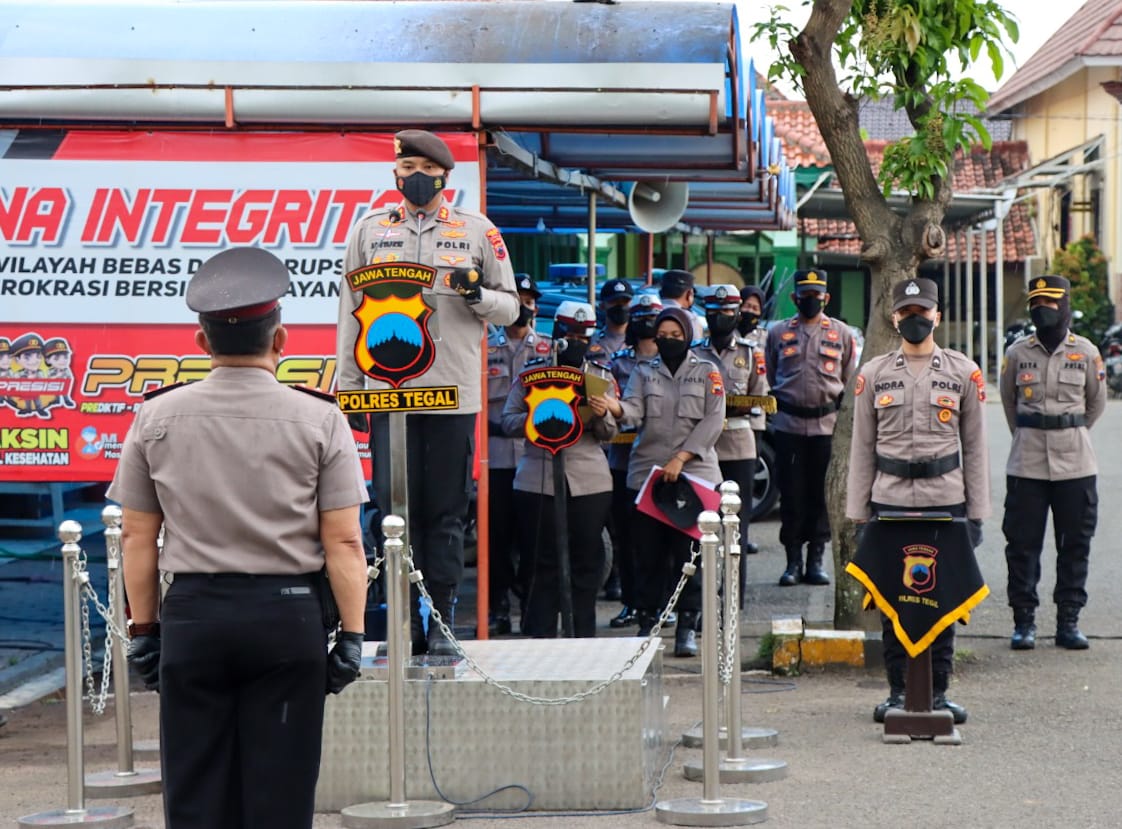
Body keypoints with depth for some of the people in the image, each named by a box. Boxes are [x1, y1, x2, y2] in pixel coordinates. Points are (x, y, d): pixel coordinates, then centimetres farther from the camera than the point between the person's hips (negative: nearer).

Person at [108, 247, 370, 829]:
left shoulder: (156, 417, 1)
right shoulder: (318, 420, -4)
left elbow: (136, 536, 4)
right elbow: (343, 542, -7)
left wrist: (144, 628, 11)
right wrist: (352, 634, -1)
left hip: (192, 613, 1)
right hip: (288, 614, -1)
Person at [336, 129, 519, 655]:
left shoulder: (478, 231, 7)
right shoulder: (370, 231, 11)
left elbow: (509, 308, 10)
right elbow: (351, 313, 12)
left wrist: (477, 294, -12)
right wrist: (348, 388, 8)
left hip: (453, 391, -1)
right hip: (388, 389, 1)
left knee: (446, 513, 0)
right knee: (396, 510, 0)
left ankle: (441, 623, 6)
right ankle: (406, 625, 4)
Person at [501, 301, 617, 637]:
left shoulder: (601, 376, 11)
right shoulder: (532, 372, 6)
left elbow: (609, 434, 9)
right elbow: (508, 420, 5)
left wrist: (603, 415, -13)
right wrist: (537, 419, -15)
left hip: (589, 479, 1)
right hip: (539, 478, -1)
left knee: (587, 559, 3)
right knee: (545, 559, 0)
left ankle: (584, 634, 10)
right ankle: (541, 633, 5)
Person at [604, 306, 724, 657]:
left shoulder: (706, 373, 7)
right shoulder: (644, 373, 12)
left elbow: (713, 421, -2)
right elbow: (633, 412, -5)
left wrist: (680, 458, -12)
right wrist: (612, 406, -29)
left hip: (694, 474, -2)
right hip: (646, 474, 2)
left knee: (687, 552, -5)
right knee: (649, 552, 1)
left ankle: (687, 627, 0)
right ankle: (646, 624, 7)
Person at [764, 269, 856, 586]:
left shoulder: (841, 334, 8)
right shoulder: (778, 333, 8)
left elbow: (851, 382, 12)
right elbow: (768, 380, 14)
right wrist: (773, 409, 7)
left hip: (827, 425, 0)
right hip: (788, 425, 0)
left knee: (822, 494, 3)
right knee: (791, 494, 1)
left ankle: (816, 560, 10)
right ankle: (793, 561, 7)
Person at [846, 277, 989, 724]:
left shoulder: (963, 372, 6)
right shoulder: (874, 374, 7)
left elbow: (975, 446, 8)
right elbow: (862, 447, 9)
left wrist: (977, 513, 4)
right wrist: (858, 514, 4)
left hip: (945, 502, 0)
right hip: (889, 501, 0)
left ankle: (938, 691, 10)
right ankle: (897, 691, 11)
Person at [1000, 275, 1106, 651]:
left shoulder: (1086, 353, 0)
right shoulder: (1017, 353, 1)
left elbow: (1097, 402, 13)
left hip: (1075, 464, 0)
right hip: (1026, 464, 0)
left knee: (1075, 544, 4)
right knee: (1022, 543, 0)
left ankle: (1068, 621, 11)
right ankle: (1023, 621, 7)